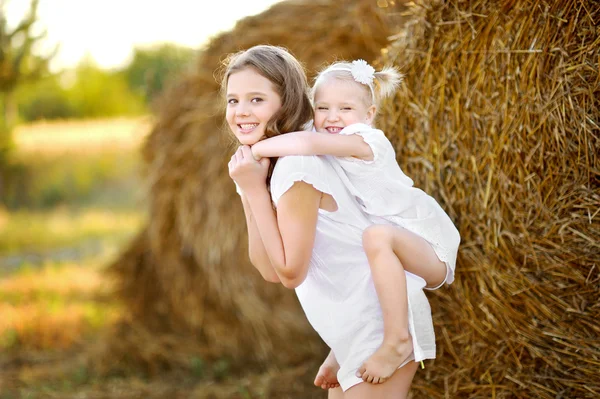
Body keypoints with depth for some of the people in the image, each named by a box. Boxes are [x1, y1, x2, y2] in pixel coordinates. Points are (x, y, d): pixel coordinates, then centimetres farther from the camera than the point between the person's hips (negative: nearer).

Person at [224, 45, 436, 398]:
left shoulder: (297, 166, -20)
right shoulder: (262, 163, 8)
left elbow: (291, 272, -19)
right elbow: (271, 271, 2)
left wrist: (255, 190, -19)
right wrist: (247, 193, -7)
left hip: (383, 323, -10)